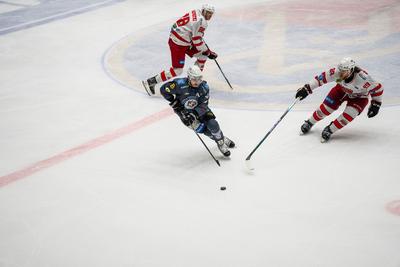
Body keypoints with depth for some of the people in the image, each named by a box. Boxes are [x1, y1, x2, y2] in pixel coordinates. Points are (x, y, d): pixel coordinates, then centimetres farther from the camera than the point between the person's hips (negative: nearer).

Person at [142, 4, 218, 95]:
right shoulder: (201, 21, -20)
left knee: (203, 55, 16)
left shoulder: (196, 13, 10)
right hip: (178, 45, -10)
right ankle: (150, 82, -3)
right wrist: (208, 52, -9)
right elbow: (197, 40, -20)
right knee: (177, 71, -7)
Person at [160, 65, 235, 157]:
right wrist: (174, 103, -17)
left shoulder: (204, 87, -19)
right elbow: (163, 89, -20)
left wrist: (194, 114, -33)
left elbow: (203, 105, -19)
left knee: (212, 124, -16)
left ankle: (222, 142, 8)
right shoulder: (180, 84, -28)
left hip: (199, 109, 2)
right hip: (184, 111, -2)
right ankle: (219, 138, 9)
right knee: (201, 128, -15)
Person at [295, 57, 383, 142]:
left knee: (348, 116, -22)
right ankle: (309, 123, 23)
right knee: (325, 108, -3)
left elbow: (377, 88, -26)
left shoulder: (363, 78, -41)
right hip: (342, 89, 3)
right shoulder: (337, 72, -32)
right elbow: (322, 78, -21)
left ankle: (329, 130, -1)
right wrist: (307, 89, -22)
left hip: (359, 97, -3)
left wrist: (375, 105, -18)